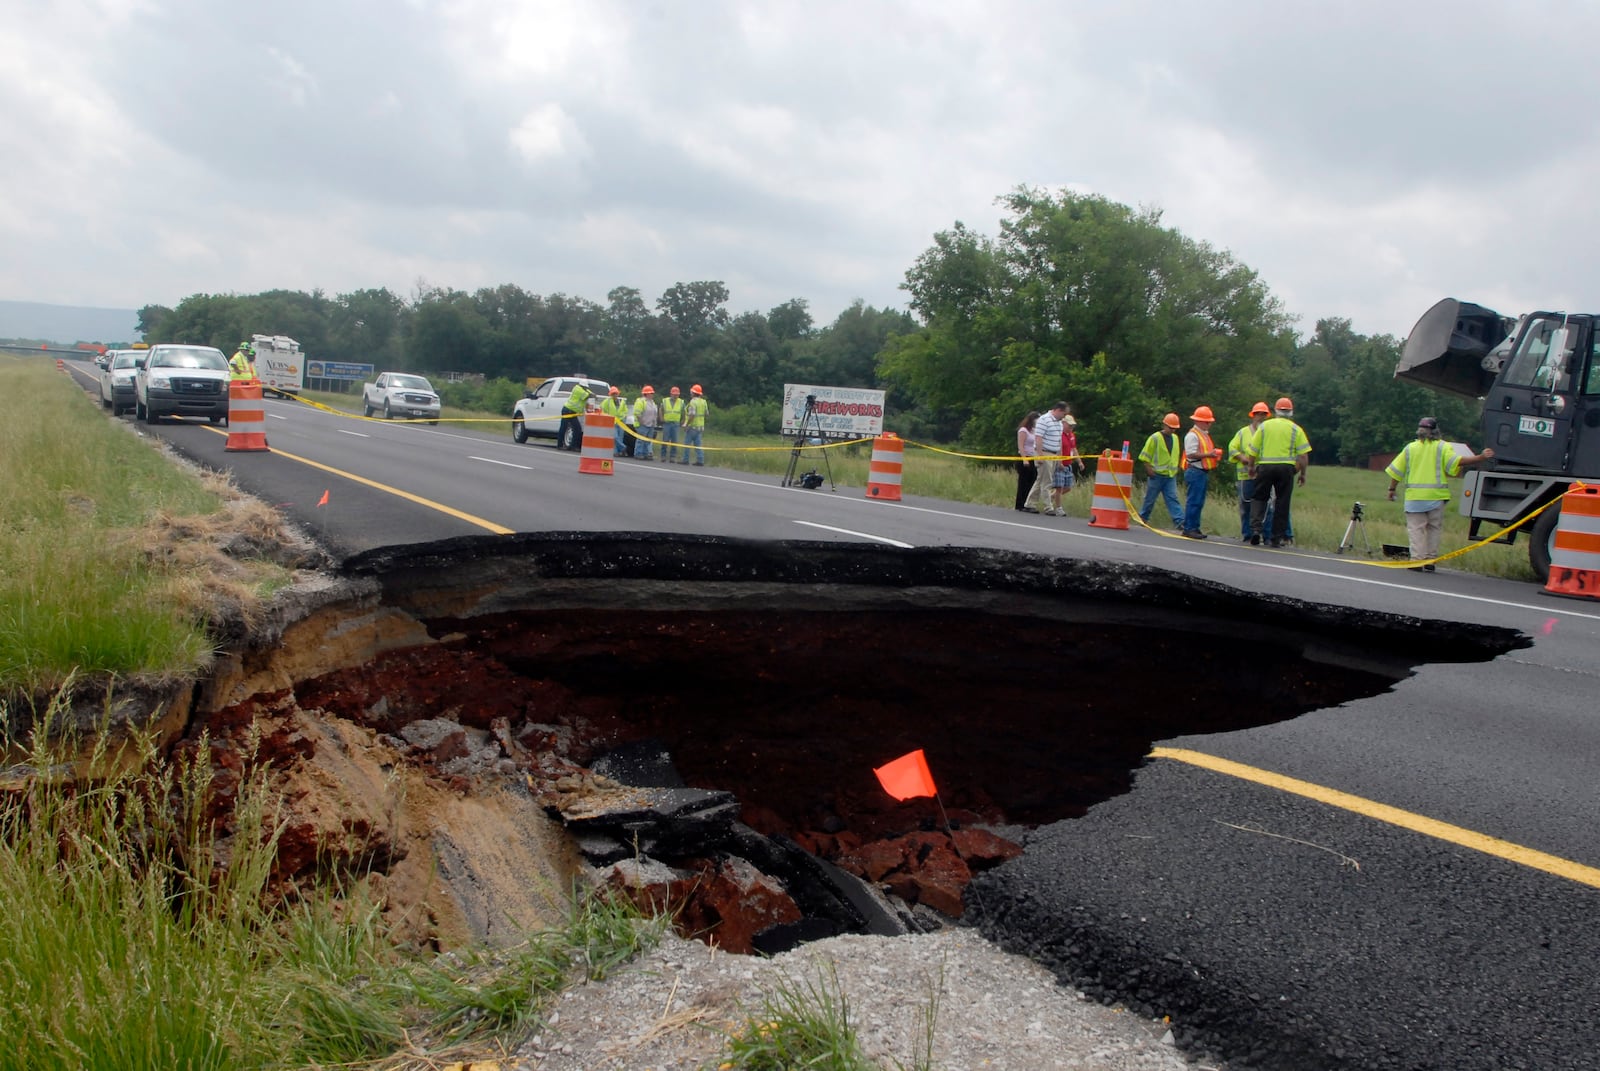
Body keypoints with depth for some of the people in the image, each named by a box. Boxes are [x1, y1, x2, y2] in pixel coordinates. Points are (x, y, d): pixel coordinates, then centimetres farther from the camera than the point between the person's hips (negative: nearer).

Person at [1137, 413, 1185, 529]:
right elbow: (1145, 456, -6)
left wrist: (1176, 468, 16)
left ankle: (1179, 522, -16)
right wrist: (1149, 469, -13)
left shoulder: (1175, 438, 13)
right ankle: (1142, 517, 24)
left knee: (1172, 498, -6)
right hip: (1157, 475, -4)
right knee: (1150, 499, 6)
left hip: (1171, 476, 4)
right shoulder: (1155, 438, -7)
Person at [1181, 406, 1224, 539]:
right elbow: (1191, 454, -19)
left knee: (1199, 502, 10)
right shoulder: (1192, 435, -9)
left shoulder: (1205, 434, 22)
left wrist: (1215, 455, 10)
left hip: (1204, 472, 10)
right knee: (1193, 501, -10)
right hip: (1195, 471, -10)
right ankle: (1188, 528, -8)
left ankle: (1194, 528, 14)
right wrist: (1209, 454, -20)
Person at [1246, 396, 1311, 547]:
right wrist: (1302, 474, 8)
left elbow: (1252, 450, 6)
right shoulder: (1296, 429, 5)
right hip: (1286, 467, 0)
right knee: (1282, 503, 6)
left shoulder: (1264, 426, 6)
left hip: (1265, 466, 0)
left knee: (1258, 498, 9)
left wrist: (1251, 467, 19)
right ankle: (1277, 537, 8)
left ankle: (1256, 528, -11)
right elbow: (1304, 455, 0)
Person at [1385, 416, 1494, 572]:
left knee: (1416, 529, 2)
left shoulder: (1410, 448, 7)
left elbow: (1396, 471, 7)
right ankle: (1430, 560, 10)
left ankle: (1417, 559, -8)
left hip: (1414, 496, 0)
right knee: (1434, 529, 11)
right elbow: (1457, 461, -15)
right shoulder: (1443, 447, 1)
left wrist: (1392, 489, 17)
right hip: (1436, 495, 0)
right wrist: (1481, 457, -15)